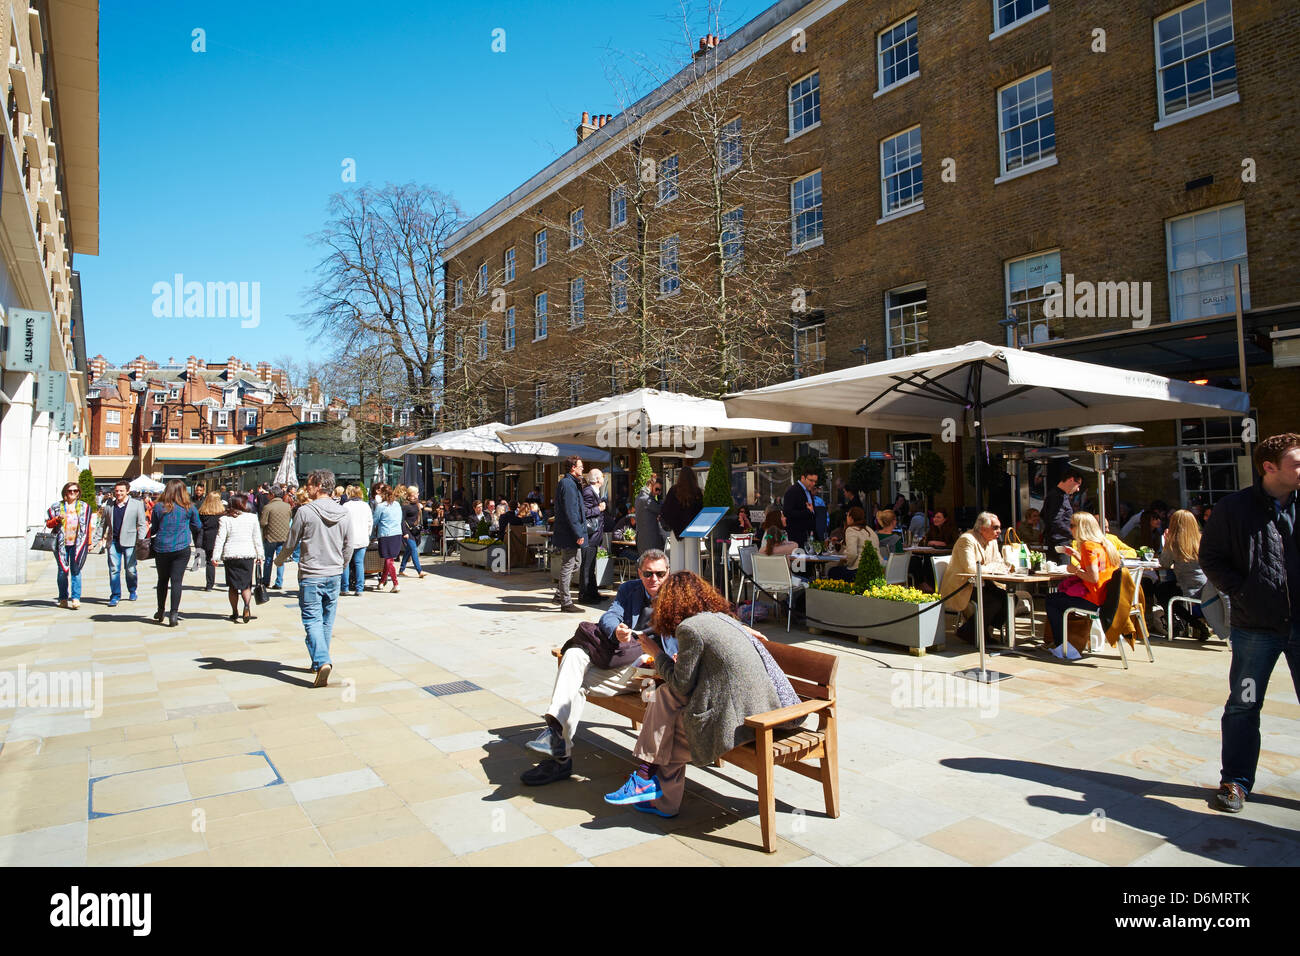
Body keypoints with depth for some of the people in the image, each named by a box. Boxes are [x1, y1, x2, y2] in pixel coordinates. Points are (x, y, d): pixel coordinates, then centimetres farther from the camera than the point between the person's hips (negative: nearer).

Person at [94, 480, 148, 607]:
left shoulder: (137, 505, 2)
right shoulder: (109, 505, 10)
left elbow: (142, 524, 1)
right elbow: (103, 523, 19)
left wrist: (140, 540, -8)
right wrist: (100, 538, 12)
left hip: (129, 542, -2)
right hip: (113, 541, 2)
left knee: (130, 569, 5)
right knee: (113, 569, 0)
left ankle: (132, 591, 26)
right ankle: (115, 596, 6)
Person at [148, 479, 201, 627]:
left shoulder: (159, 507, -1)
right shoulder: (189, 508, -3)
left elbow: (153, 529, 10)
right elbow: (198, 527, 8)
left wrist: (149, 533, 31)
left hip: (161, 548, 2)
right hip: (182, 548, -2)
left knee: (162, 580, 16)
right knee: (176, 580, -1)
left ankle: (160, 612, 27)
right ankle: (174, 614, -6)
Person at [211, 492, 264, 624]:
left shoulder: (225, 519, -1)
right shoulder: (252, 518, 1)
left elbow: (220, 539, -5)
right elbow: (257, 538, 5)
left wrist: (215, 556, -2)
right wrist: (259, 554, 12)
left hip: (230, 555, 0)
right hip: (248, 554, 0)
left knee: (232, 586, 11)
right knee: (246, 584, 5)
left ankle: (235, 612, 15)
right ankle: (247, 605, -21)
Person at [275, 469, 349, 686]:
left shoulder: (305, 511, -11)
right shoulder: (343, 514, 2)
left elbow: (291, 543, -1)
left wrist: (279, 559, 19)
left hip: (310, 575, -4)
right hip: (334, 574, 5)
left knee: (312, 621, -3)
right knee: (327, 620, 15)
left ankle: (322, 661, -20)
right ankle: (319, 662, 26)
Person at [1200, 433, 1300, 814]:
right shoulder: (1233, 508, -3)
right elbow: (1211, 558, 2)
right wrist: (1240, 591, -10)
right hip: (1255, 625, -2)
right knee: (1243, 706, 6)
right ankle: (1236, 780, 18)